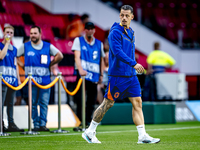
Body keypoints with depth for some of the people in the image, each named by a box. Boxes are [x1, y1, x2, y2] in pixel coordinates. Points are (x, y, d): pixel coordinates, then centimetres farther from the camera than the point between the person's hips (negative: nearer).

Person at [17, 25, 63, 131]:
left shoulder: (48, 46, 6)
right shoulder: (25, 46, 5)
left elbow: (60, 56, 10)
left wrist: (50, 64, 6)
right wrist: (23, 66, 3)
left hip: (45, 79, 0)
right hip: (31, 79, 0)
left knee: (44, 103, -3)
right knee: (33, 104, 0)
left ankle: (43, 124, 0)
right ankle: (36, 125, 4)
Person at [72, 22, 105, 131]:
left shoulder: (99, 44, 13)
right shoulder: (78, 40, 4)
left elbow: (101, 60, 20)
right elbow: (77, 56, -8)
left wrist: (101, 74, 14)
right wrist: (80, 69, -24)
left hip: (94, 76, 3)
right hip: (82, 73, -3)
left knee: (91, 101, 2)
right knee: (79, 99, -12)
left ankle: (87, 123, 9)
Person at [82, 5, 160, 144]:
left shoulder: (131, 33, 14)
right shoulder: (115, 32, -12)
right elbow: (117, 52, -24)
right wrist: (133, 64, -31)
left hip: (131, 75, 7)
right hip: (117, 75, -7)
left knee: (137, 102, 0)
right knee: (108, 103, -1)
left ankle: (143, 136, -1)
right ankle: (90, 132, 10)